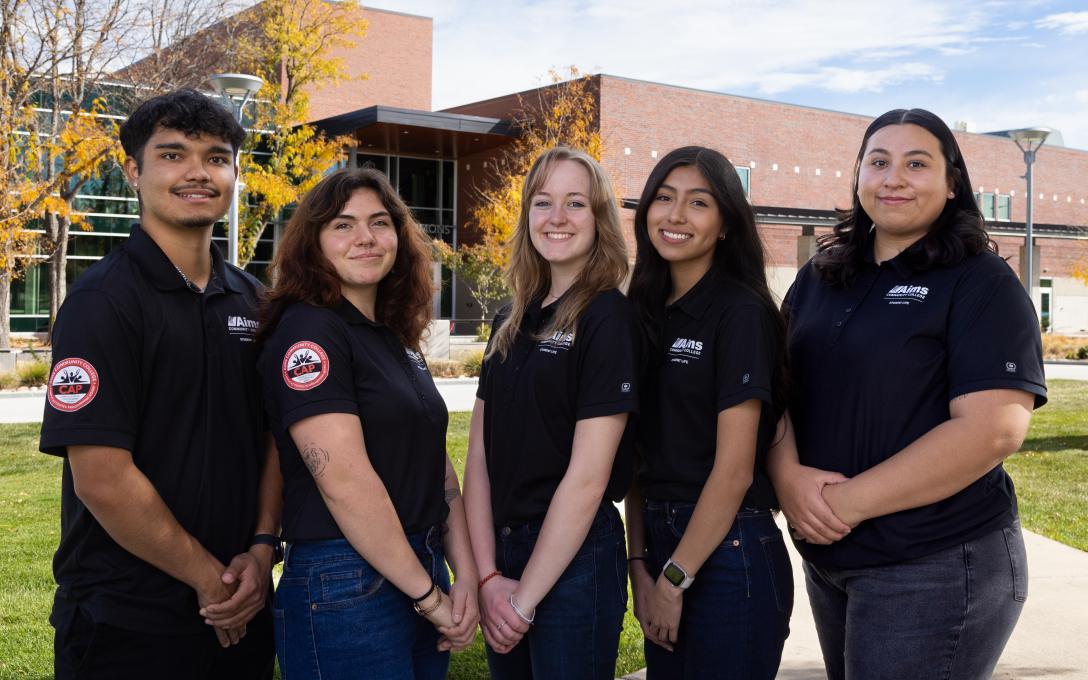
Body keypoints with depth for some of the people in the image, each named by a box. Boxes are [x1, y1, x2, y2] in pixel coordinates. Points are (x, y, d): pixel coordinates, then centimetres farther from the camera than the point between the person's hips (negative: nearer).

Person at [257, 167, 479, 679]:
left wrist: (466, 578, 0)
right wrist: (428, 595, -15)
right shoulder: (307, 329, -13)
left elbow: (437, 465, 11)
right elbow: (344, 481, -20)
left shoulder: (397, 338, 12)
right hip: (346, 593, -8)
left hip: (422, 575, 8)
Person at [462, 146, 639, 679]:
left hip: (572, 559, -6)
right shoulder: (510, 323, 8)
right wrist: (488, 576, -6)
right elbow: (479, 455, 4)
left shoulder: (609, 317, -12)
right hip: (502, 553, 6)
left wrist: (525, 597, -13)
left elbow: (587, 477, -16)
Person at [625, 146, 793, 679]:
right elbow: (641, 455, 8)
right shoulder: (648, 312, 8)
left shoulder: (741, 312, -12)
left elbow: (734, 470, -15)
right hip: (662, 545, 7)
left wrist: (674, 579, -11)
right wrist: (640, 565, 1)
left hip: (728, 552, -6)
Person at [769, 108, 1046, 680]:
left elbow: (993, 428, -19)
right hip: (825, 558, 6)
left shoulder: (982, 283, -9)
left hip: (938, 567, -6)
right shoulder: (818, 278, 9)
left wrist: (849, 501, -21)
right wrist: (787, 475, -13)